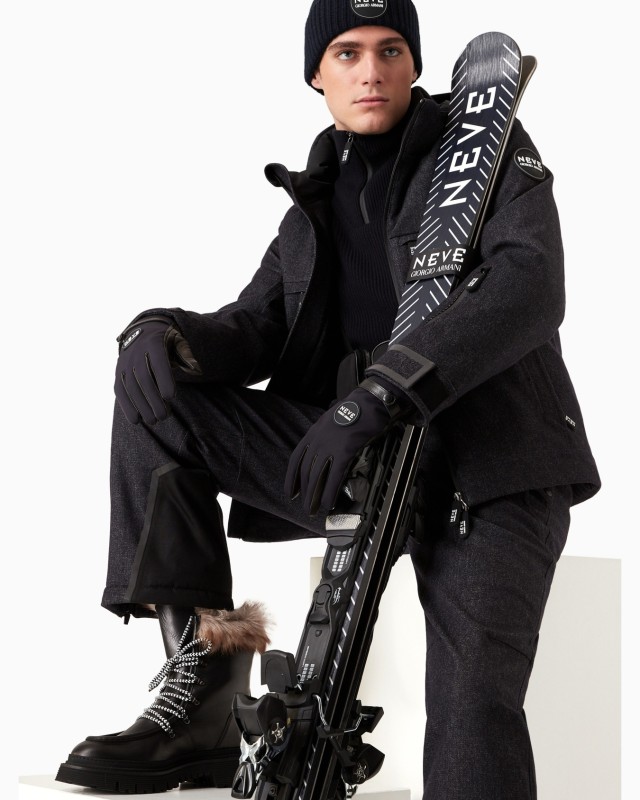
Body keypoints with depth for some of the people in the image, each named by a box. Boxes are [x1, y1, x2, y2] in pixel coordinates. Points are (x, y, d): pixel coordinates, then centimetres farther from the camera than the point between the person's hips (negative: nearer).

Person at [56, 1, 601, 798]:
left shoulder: (490, 148, 1)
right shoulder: (316, 202, 18)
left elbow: (530, 288, -18)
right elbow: (258, 326, 9)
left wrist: (379, 392, -30)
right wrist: (182, 338, -18)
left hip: (488, 468, -4)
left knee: (472, 710, -23)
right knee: (153, 371, -12)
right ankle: (198, 685, -17)